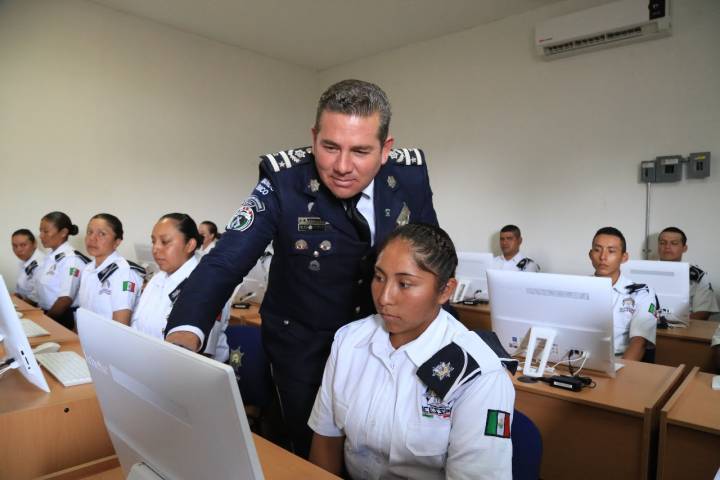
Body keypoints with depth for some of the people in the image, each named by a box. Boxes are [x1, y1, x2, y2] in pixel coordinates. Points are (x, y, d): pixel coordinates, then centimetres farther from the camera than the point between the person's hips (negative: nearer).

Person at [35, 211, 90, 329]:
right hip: (46, 313, 7)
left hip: (62, 319, -6)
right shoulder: (50, 256, 9)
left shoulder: (71, 259, -15)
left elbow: (66, 299, -17)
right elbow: (44, 291, 15)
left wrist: (46, 320, -9)